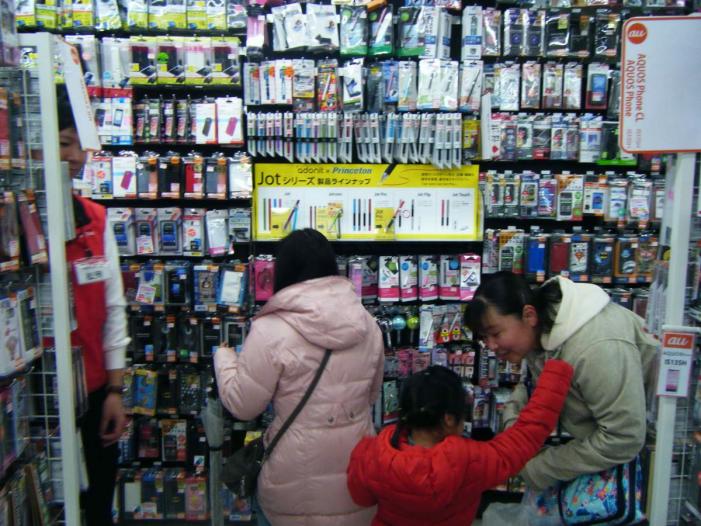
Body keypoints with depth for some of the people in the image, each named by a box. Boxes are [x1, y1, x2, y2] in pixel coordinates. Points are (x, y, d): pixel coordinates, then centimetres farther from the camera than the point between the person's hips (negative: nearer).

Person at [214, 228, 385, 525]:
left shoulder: (272, 330, -19)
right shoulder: (366, 323, -2)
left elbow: (242, 405, -10)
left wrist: (223, 357, 6)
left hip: (300, 480, -4)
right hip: (357, 466, 4)